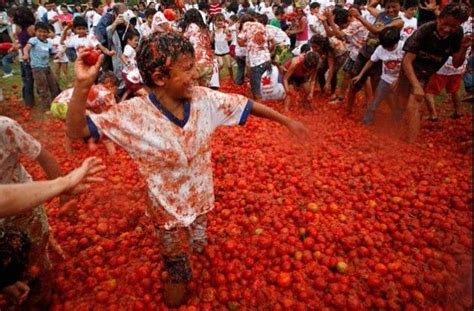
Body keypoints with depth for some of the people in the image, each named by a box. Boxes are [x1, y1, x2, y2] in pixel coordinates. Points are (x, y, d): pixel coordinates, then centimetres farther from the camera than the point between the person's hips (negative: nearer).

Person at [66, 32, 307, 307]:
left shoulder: (203, 98, -18)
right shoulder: (134, 114, -28)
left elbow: (246, 105, -8)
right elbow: (76, 130, -25)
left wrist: (287, 121, 0)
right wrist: (83, 85, -41)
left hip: (202, 199, 3)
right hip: (169, 209, -3)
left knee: (197, 246, 32)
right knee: (177, 262, 25)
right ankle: (178, 280, 59)